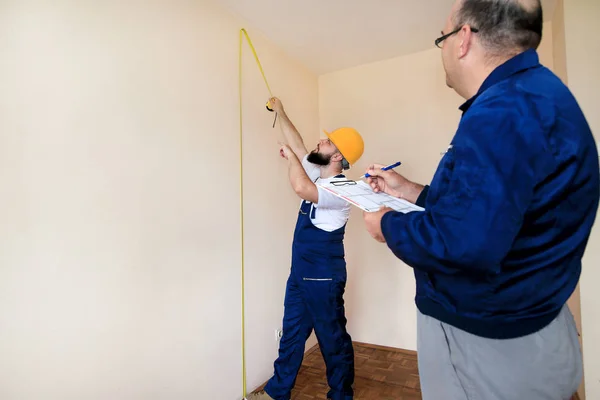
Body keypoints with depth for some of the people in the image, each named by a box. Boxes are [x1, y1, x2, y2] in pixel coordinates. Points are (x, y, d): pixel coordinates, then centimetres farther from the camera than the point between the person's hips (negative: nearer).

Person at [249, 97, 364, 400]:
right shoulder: (318, 174, 6)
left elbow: (301, 188, -39)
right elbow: (297, 143, 16)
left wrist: (290, 157, -21)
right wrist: (280, 112, 22)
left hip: (323, 276, -9)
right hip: (300, 271, 9)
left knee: (333, 337, 10)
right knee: (291, 333, 19)